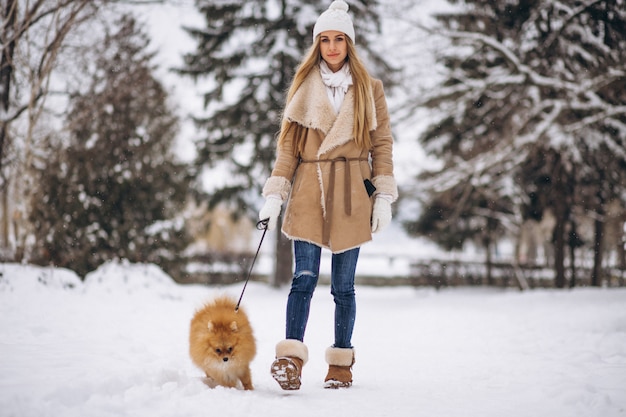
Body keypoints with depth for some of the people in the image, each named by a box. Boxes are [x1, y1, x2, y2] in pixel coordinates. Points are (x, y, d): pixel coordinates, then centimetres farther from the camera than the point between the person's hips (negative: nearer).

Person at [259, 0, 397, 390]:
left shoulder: (370, 89, 8)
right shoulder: (304, 87, 10)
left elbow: (382, 144, 6)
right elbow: (288, 144, 7)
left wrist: (384, 197, -2)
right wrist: (275, 194, -1)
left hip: (351, 196, 0)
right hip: (308, 193, 0)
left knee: (343, 285, 4)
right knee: (305, 278, -11)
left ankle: (341, 364, 13)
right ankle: (291, 360, -15)